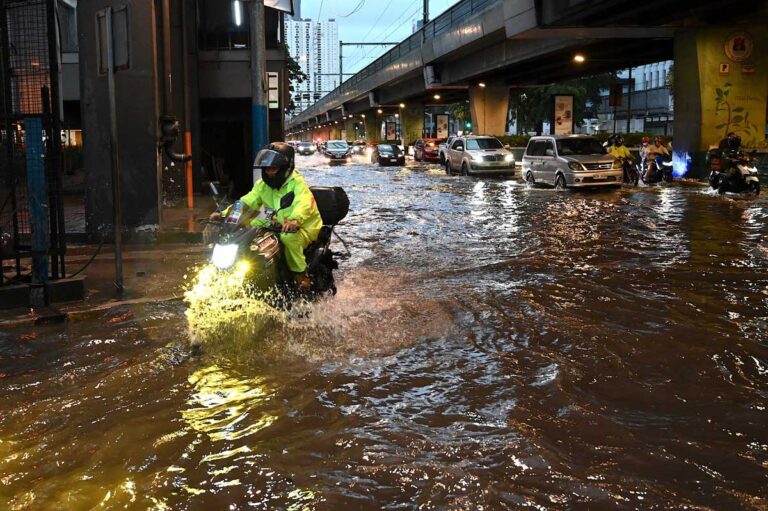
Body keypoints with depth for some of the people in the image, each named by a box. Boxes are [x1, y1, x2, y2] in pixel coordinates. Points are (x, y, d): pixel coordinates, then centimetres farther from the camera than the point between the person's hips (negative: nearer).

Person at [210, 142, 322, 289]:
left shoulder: (296, 182, -18)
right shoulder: (263, 184, 4)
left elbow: (304, 203, -37)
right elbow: (247, 201, -3)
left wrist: (296, 219, -59)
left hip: (304, 228, -7)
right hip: (279, 225, 7)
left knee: (288, 237, -37)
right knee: (254, 225, -7)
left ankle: (300, 272, -17)